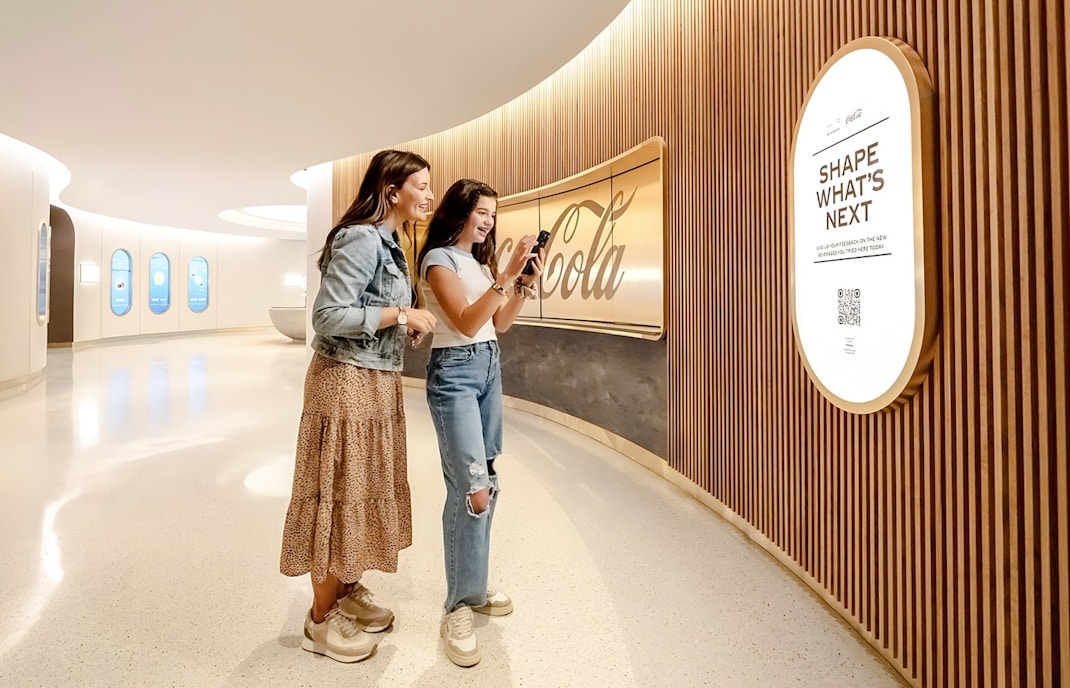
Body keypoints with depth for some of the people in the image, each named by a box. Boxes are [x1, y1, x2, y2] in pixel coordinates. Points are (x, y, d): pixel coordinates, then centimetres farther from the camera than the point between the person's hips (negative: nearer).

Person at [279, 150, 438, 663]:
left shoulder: (388, 243, 13)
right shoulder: (361, 238, -16)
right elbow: (328, 316, -22)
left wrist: (407, 326, 4)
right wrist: (400, 315, -18)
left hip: (378, 384, 9)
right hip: (347, 383, -9)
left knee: (363, 491, 17)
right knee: (338, 494, 2)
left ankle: (348, 592, 35)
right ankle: (321, 620, 20)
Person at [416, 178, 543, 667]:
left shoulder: (481, 260, 15)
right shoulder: (439, 258, -7)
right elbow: (466, 322, -19)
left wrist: (527, 283, 3)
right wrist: (507, 274, -22)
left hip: (489, 368, 8)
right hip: (455, 372, -8)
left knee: (483, 483, 10)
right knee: (474, 489, -14)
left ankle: (473, 587, 25)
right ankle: (459, 607, 2)